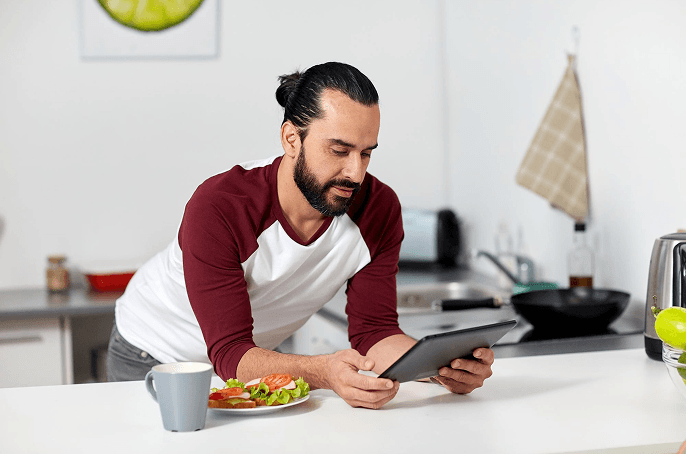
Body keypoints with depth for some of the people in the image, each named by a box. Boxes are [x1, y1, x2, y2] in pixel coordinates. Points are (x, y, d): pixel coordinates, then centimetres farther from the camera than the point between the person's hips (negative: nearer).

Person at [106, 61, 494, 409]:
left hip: (258, 358, 3)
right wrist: (324, 373, -52)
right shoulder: (218, 208, -32)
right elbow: (230, 353, -35)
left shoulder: (379, 209, -18)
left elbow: (373, 331, -16)